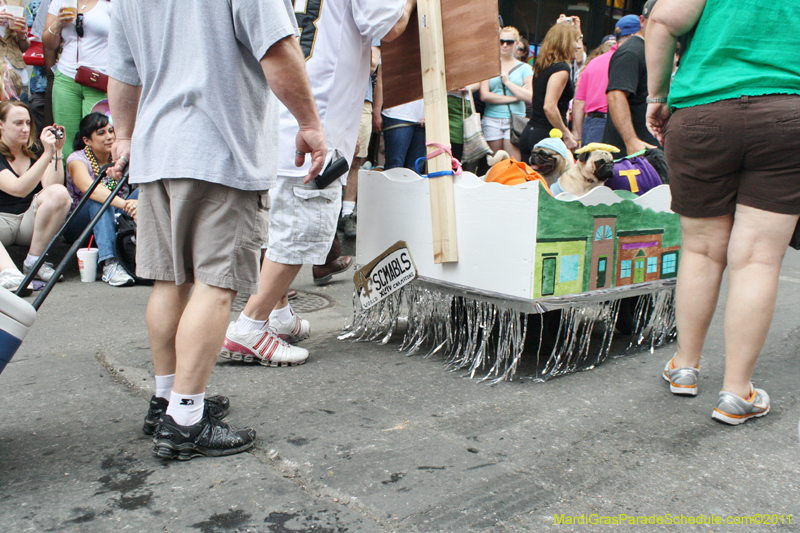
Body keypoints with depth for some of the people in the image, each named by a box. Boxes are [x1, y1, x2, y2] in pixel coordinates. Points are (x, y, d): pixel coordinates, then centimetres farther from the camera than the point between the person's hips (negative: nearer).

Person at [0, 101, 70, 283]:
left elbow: (51, 187, -8)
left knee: (59, 193, -27)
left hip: (31, 220, 4)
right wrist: (47, 154, -30)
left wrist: (57, 151, -15)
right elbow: (19, 189, -24)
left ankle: (34, 261, -21)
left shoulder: (35, 150, 7)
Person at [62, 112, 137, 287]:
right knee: (99, 199, -35)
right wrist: (124, 204, -52)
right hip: (78, 225, -3)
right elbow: (90, 189, -34)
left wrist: (138, 202, -42)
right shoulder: (77, 159, -12)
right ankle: (109, 265, -48)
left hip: (115, 221, 3)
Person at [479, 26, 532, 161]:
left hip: (515, 121, 0)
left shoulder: (525, 68, 10)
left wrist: (507, 81, -5)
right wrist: (514, 97, -5)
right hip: (492, 120, 0)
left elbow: (530, 97, -3)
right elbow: (484, 95, -4)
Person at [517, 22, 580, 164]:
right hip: (547, 136, -9)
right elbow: (549, 107, -21)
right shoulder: (561, 68, -11)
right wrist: (567, 135, -13)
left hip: (529, 132, 9)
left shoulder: (542, 66, 16)